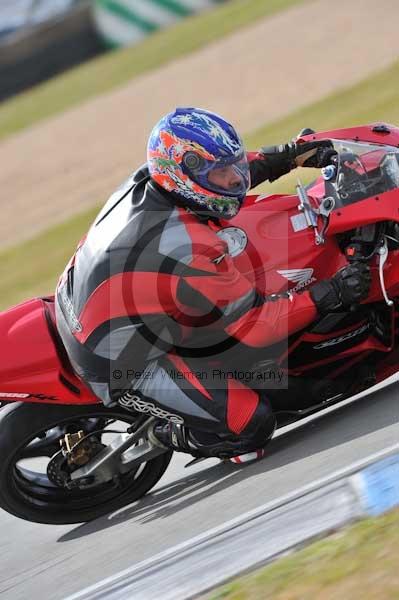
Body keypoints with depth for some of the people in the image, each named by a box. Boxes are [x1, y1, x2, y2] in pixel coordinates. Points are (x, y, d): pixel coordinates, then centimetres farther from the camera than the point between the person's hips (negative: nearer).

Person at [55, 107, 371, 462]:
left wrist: (291, 155, 4)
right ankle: (172, 436, 13)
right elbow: (253, 323, -23)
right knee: (252, 424, -15)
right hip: (121, 362, -9)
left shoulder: (149, 178, -10)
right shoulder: (191, 252, -33)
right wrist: (330, 296, -22)